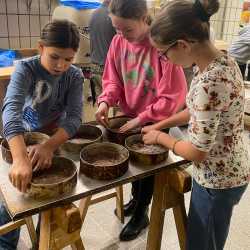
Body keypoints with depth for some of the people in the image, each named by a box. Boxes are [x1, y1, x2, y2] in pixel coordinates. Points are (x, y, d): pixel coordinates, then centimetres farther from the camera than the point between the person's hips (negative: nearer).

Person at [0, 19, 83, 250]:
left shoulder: (75, 76, -17)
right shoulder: (26, 69, -25)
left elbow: (74, 116, -28)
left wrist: (49, 146, -48)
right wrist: (20, 159, -59)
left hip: (58, 137, 2)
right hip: (24, 137, -1)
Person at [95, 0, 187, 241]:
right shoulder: (118, 42, -9)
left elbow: (173, 97, -24)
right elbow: (113, 80, 1)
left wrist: (141, 118, -23)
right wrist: (106, 101, -19)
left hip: (154, 122, -5)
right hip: (129, 118, 6)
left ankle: (141, 215, 36)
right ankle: (135, 199, 51)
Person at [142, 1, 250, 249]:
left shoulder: (210, 83, -33)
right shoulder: (220, 60, -3)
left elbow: (196, 152, -24)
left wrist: (160, 137, -8)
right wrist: (159, 125, 9)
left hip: (217, 181, -8)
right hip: (226, 171, 8)